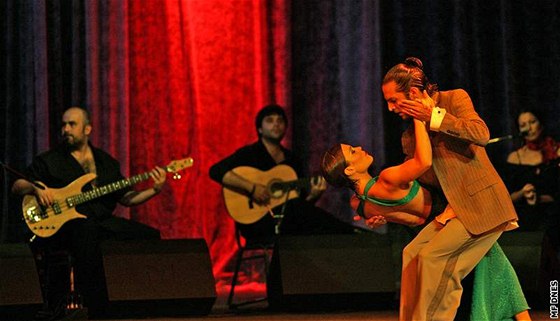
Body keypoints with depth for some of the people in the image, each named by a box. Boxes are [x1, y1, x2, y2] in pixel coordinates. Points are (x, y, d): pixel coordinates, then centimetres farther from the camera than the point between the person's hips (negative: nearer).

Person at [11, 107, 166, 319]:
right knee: (85, 228, -38)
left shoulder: (107, 162, 20)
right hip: (60, 227, -4)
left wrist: (155, 190, 6)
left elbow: (125, 198, 20)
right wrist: (35, 188, -10)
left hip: (99, 226, 4)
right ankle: (94, 307, -34)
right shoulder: (48, 160, 11)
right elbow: (17, 186, 11)